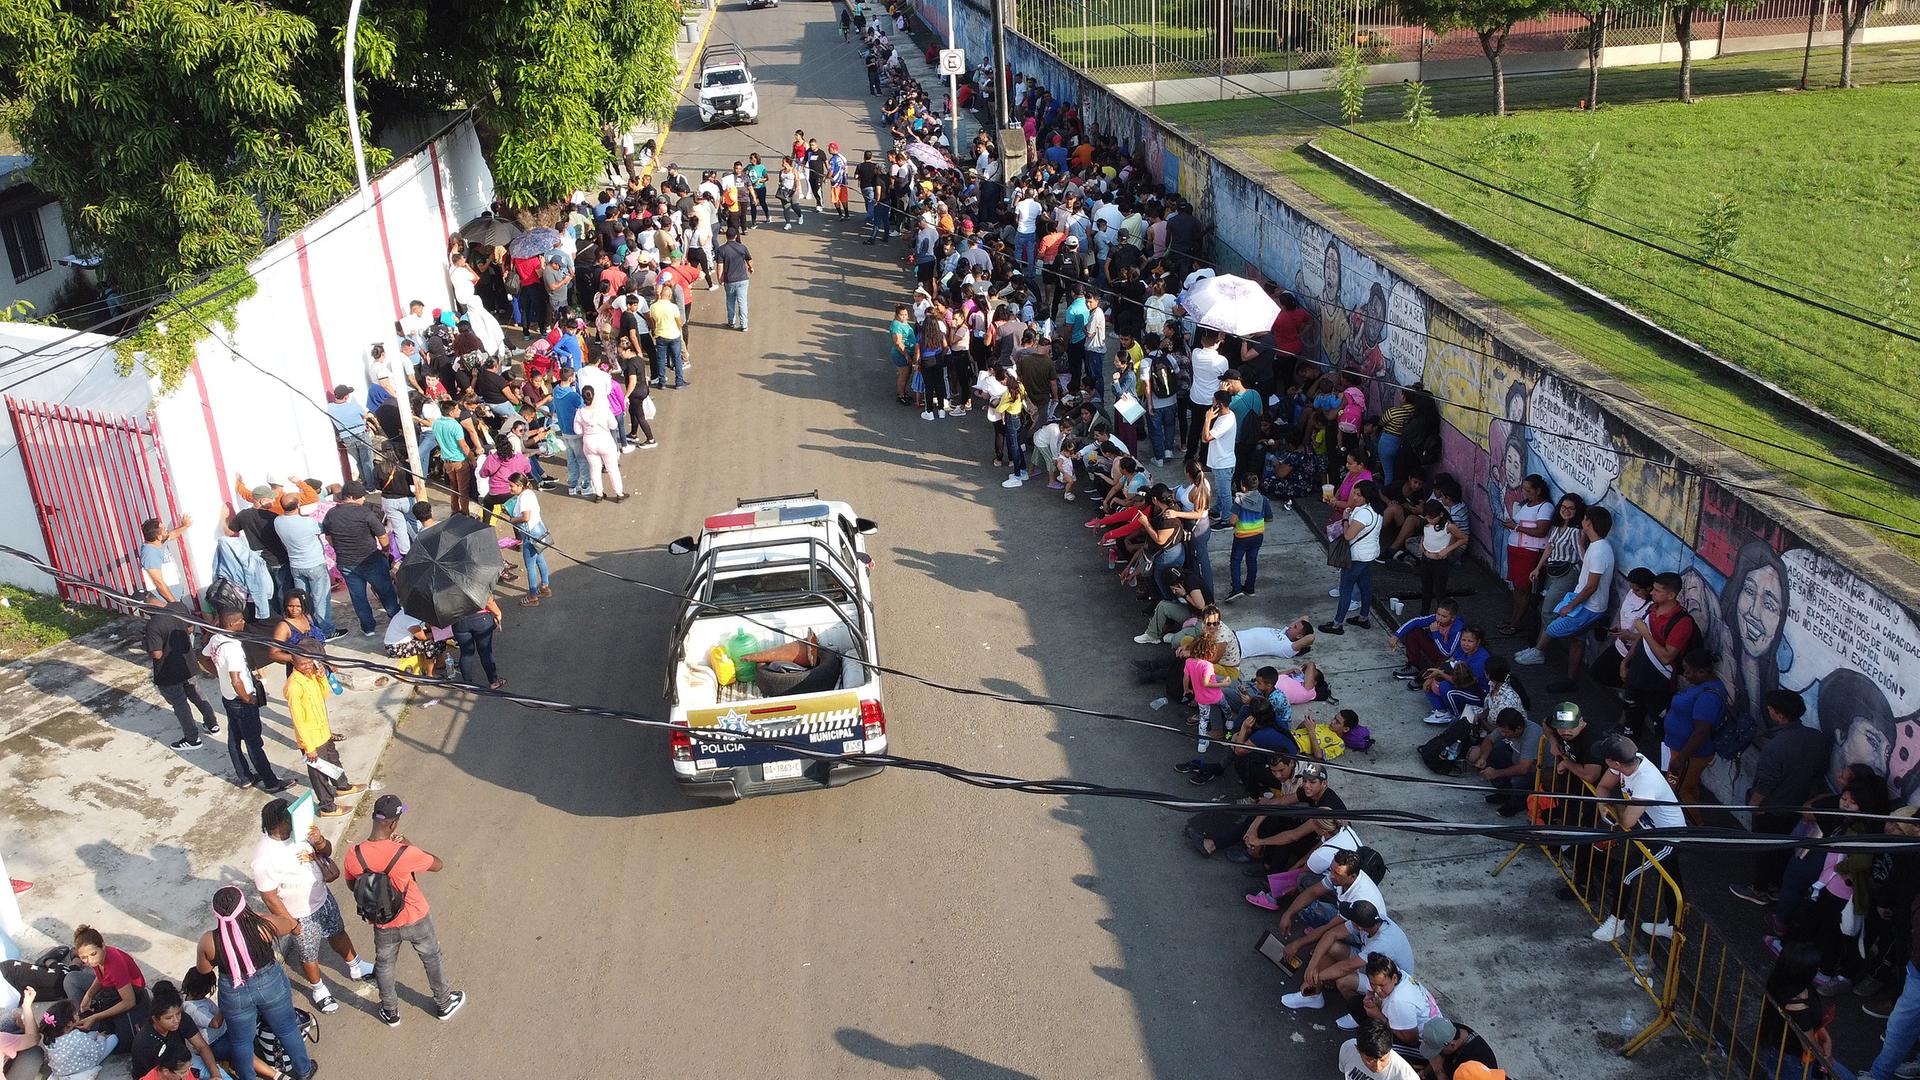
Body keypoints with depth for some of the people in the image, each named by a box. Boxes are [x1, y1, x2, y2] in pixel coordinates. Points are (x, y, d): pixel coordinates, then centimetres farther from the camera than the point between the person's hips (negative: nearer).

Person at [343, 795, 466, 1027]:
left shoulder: (353, 855, -23)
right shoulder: (406, 853, -33)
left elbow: (352, 885, -1)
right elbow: (438, 864, -13)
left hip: (383, 924, 2)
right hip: (416, 920, -2)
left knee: (384, 965, 29)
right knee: (432, 959, 24)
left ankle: (391, 1012, 47)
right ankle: (444, 1004, 44)